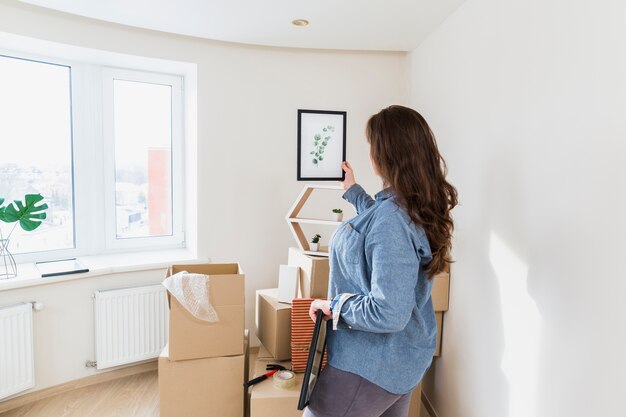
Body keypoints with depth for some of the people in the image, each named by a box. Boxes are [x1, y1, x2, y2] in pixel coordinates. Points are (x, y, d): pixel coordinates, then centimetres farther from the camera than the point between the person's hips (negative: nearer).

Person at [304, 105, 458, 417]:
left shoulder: (391, 218, -31)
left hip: (370, 365, -9)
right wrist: (353, 191, 30)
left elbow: (388, 313, -33)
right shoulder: (419, 206, -1)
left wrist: (335, 304, -18)